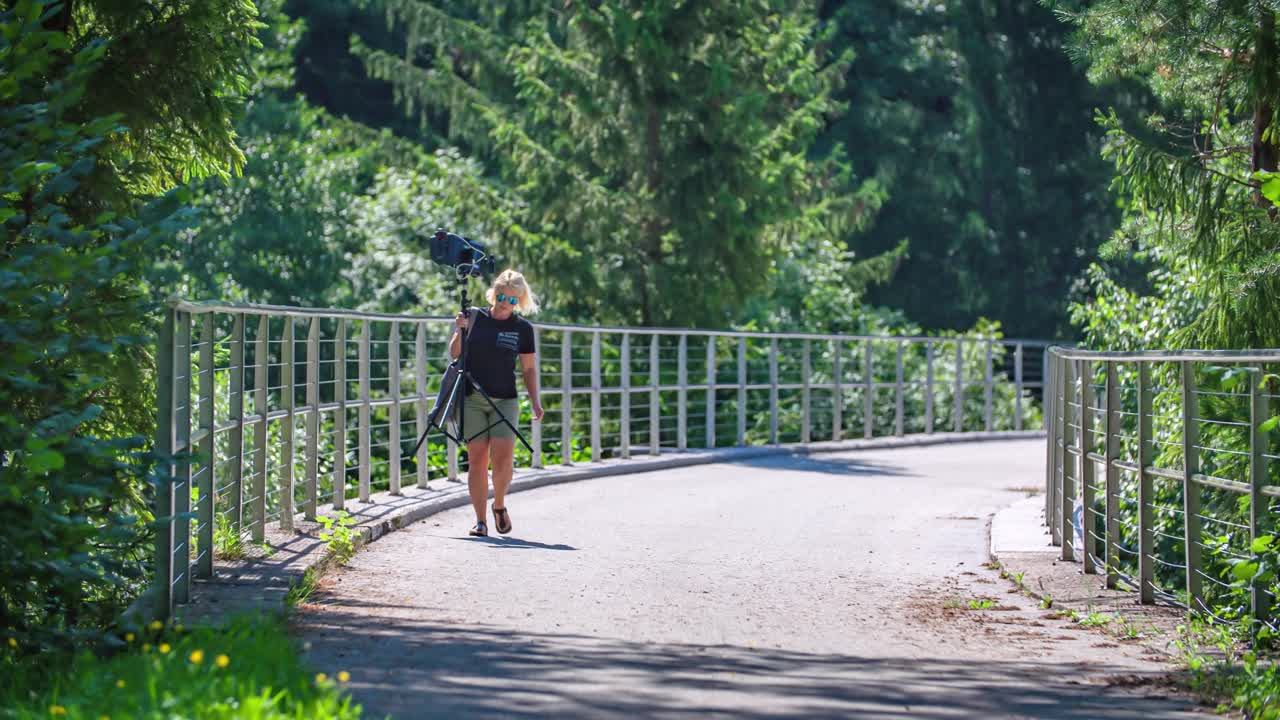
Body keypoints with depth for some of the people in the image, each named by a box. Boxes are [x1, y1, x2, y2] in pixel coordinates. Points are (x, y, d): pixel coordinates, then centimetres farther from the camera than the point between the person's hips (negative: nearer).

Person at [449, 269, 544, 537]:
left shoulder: (522, 328, 4)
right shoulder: (474, 317, 4)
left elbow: (529, 369, 9)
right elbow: (454, 354, 7)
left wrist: (535, 402, -1)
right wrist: (460, 331, -11)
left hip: (505, 401, 0)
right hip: (472, 401, 1)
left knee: (502, 457, -14)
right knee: (477, 459, -2)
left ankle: (499, 505, 11)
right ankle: (480, 520, 3)